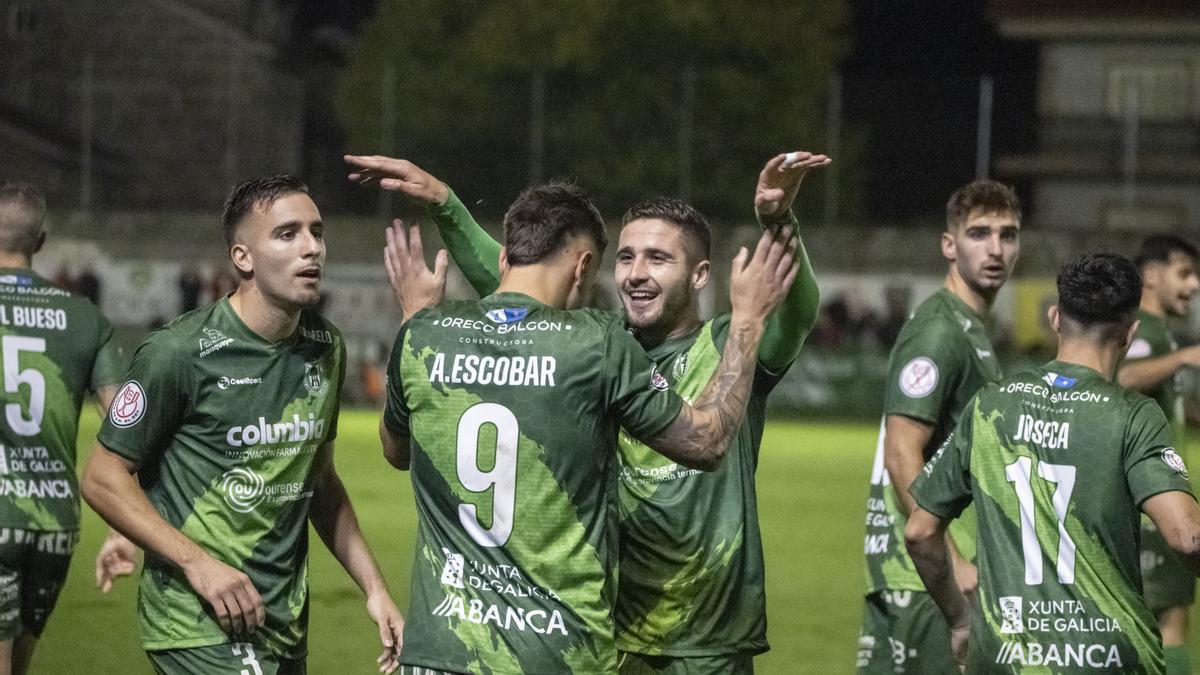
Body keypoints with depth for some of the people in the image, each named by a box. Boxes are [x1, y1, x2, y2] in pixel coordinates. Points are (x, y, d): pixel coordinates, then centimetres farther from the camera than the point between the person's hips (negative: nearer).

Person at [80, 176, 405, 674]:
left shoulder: (326, 348, 8)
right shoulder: (181, 352, -12)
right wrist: (198, 563, -16)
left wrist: (373, 587, 12)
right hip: (204, 627, -7)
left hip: (286, 627, 7)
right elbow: (103, 479, -8)